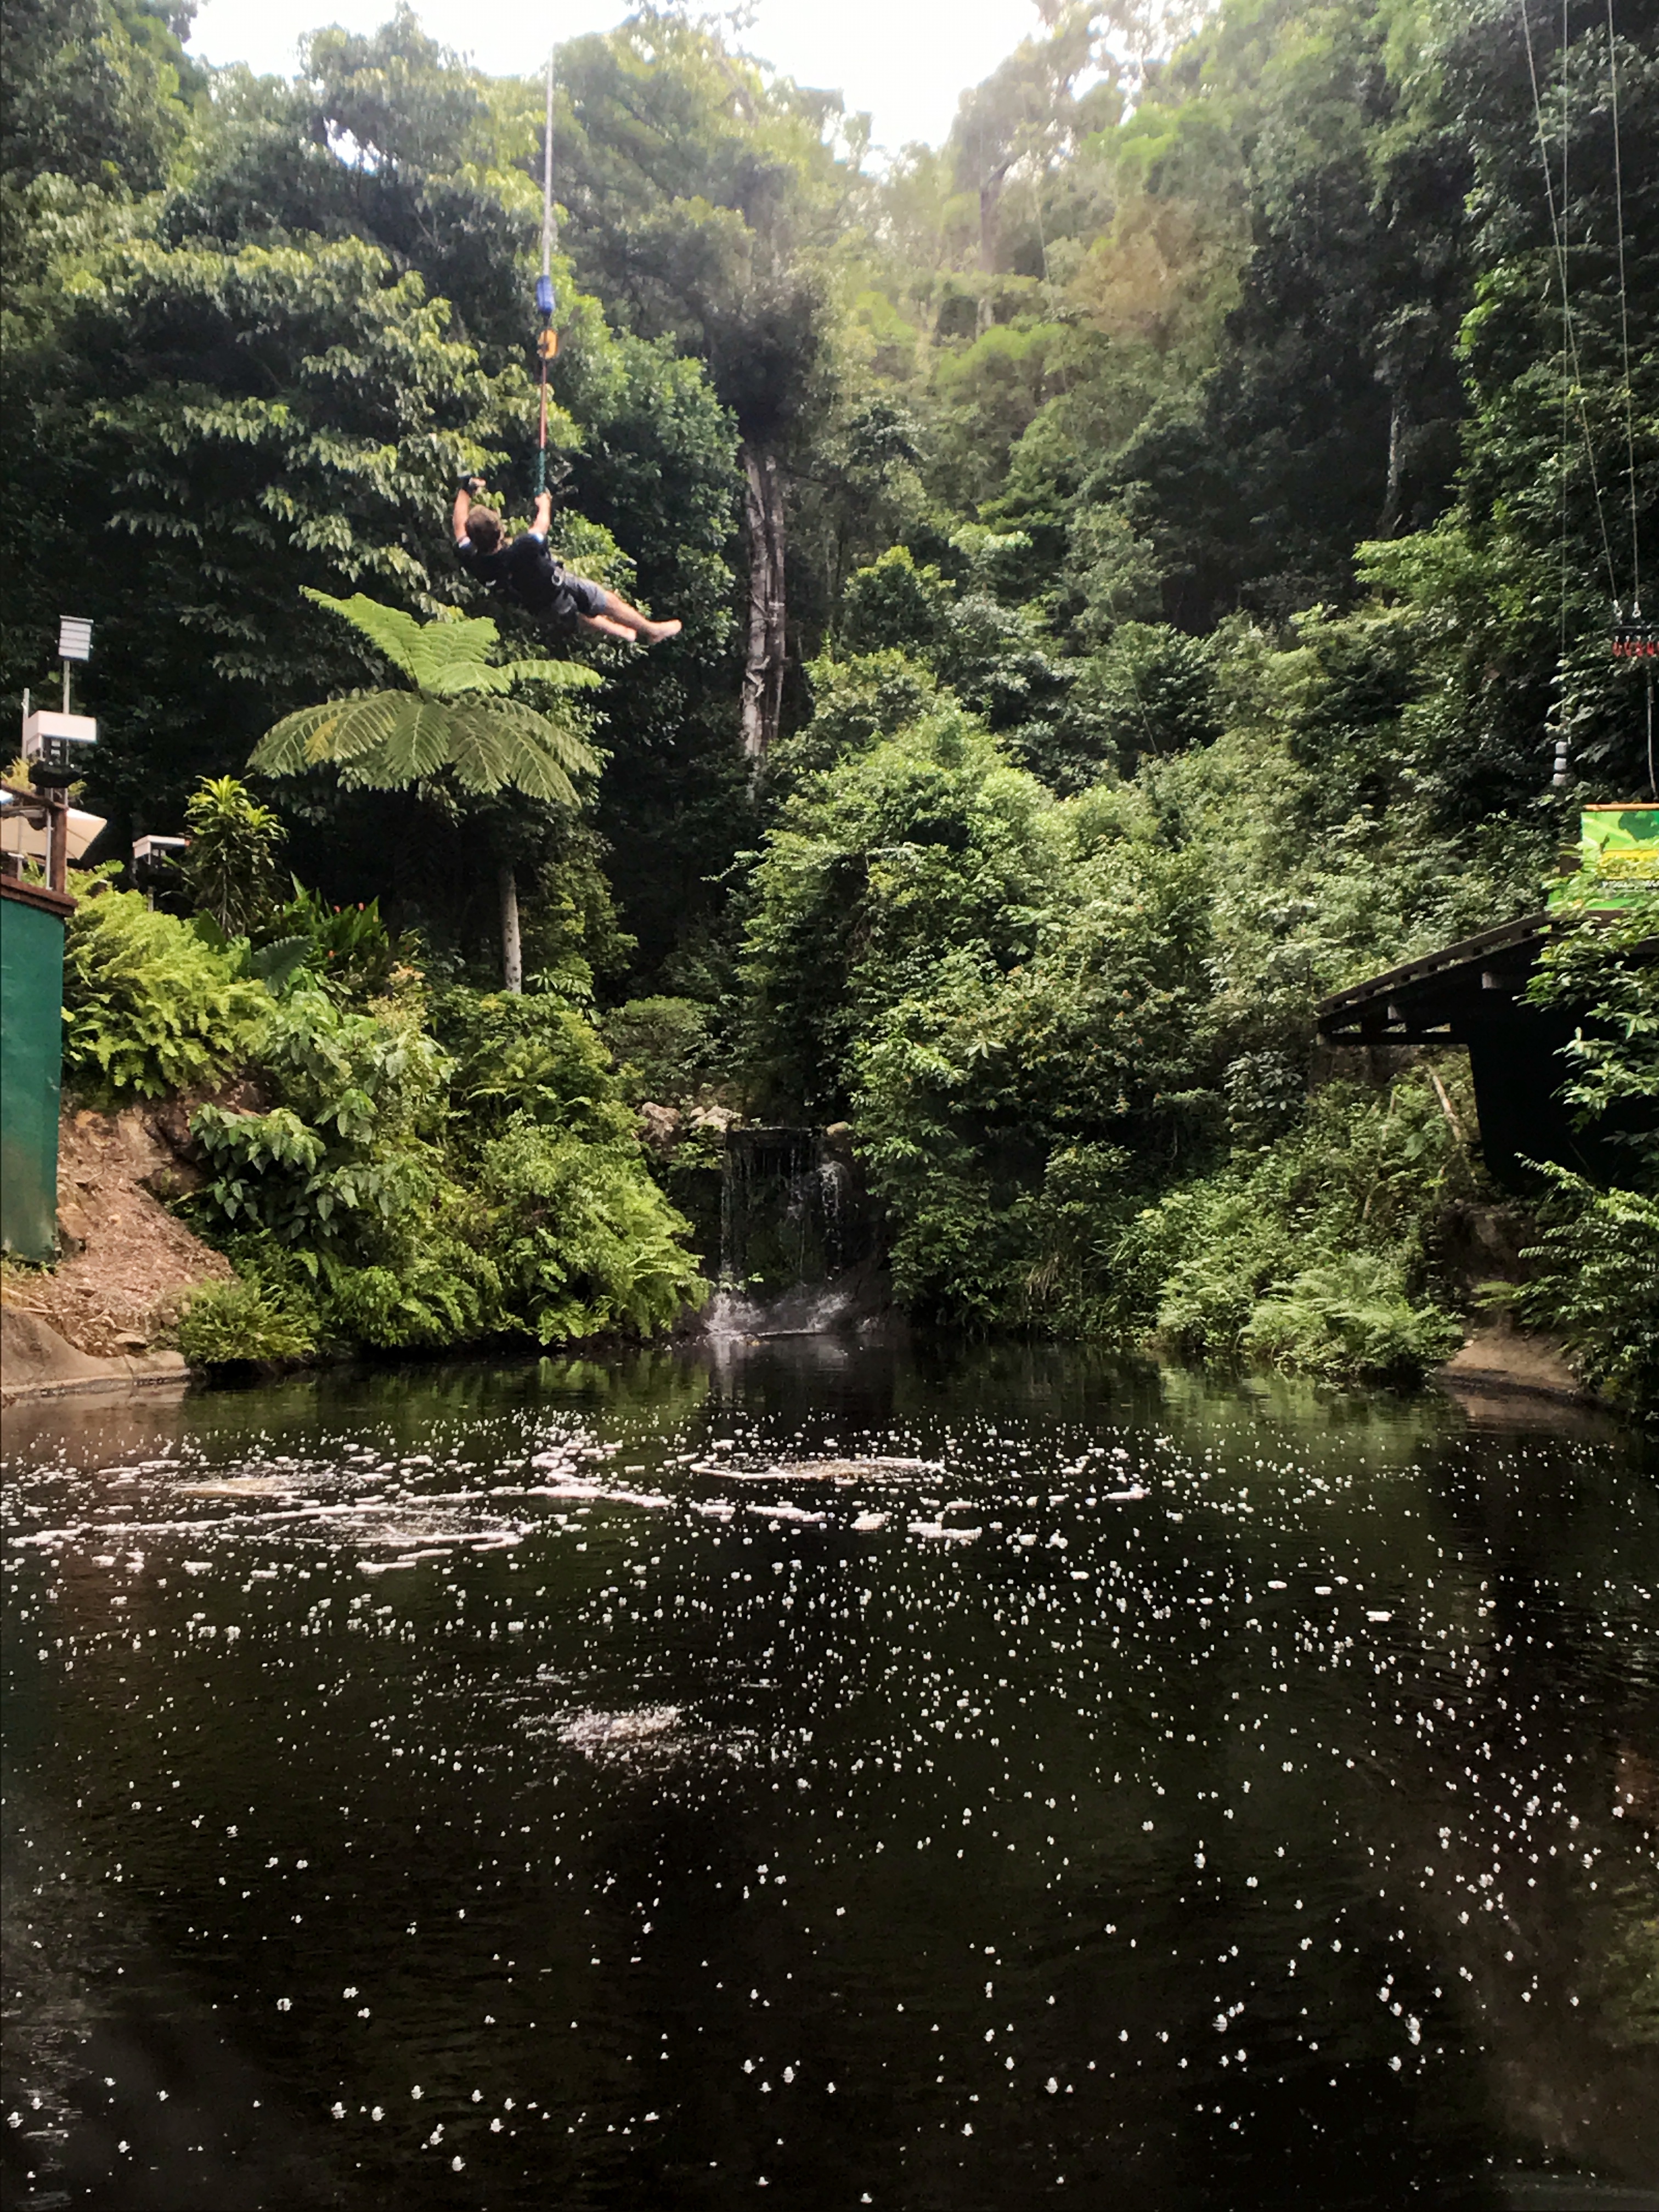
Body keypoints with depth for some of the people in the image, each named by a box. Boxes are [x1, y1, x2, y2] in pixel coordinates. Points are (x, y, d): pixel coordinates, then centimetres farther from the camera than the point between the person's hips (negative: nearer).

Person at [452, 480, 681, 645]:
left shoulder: (473, 562, -29)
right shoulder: (522, 551, -43)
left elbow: (460, 524, -8)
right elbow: (541, 526, -19)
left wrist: (466, 489, 7)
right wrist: (544, 504, 2)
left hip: (534, 605, 6)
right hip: (560, 590, -6)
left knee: (576, 618, 32)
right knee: (606, 601, 18)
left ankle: (628, 635, 51)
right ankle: (651, 631, 37)